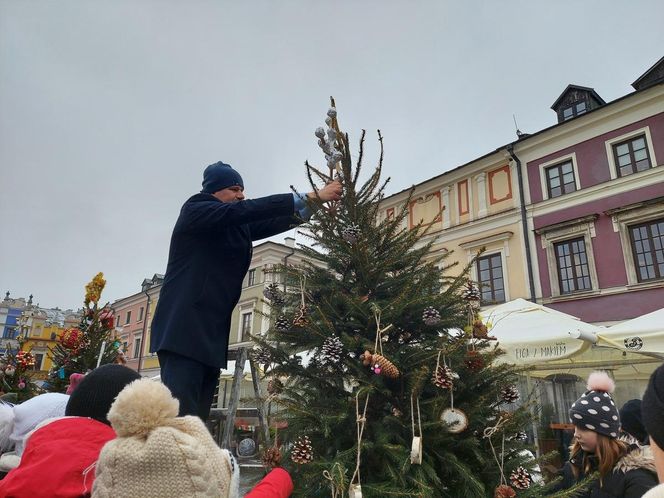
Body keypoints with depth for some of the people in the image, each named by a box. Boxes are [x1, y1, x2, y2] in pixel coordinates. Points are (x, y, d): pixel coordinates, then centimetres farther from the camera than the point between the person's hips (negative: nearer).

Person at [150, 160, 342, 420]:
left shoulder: (235, 226, 20)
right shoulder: (195, 210, -3)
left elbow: (269, 223, 7)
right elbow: (247, 210, -16)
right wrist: (311, 197, -17)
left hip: (212, 331, 8)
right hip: (184, 328, -8)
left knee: (197, 415, 4)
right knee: (180, 414, -15)